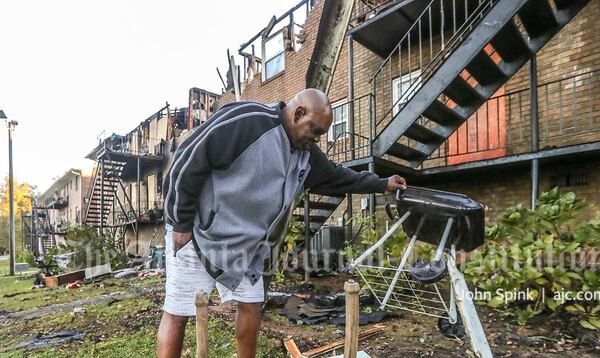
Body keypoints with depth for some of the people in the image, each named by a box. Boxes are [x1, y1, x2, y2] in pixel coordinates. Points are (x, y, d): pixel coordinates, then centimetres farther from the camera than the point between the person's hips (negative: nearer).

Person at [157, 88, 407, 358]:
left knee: (251, 305, 10)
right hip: (196, 233, -6)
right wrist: (181, 223, -16)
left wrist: (381, 184, 22)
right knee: (177, 314, 2)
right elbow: (187, 161, -22)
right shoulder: (245, 121, -24)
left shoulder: (306, 154, 2)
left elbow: (335, 176, 18)